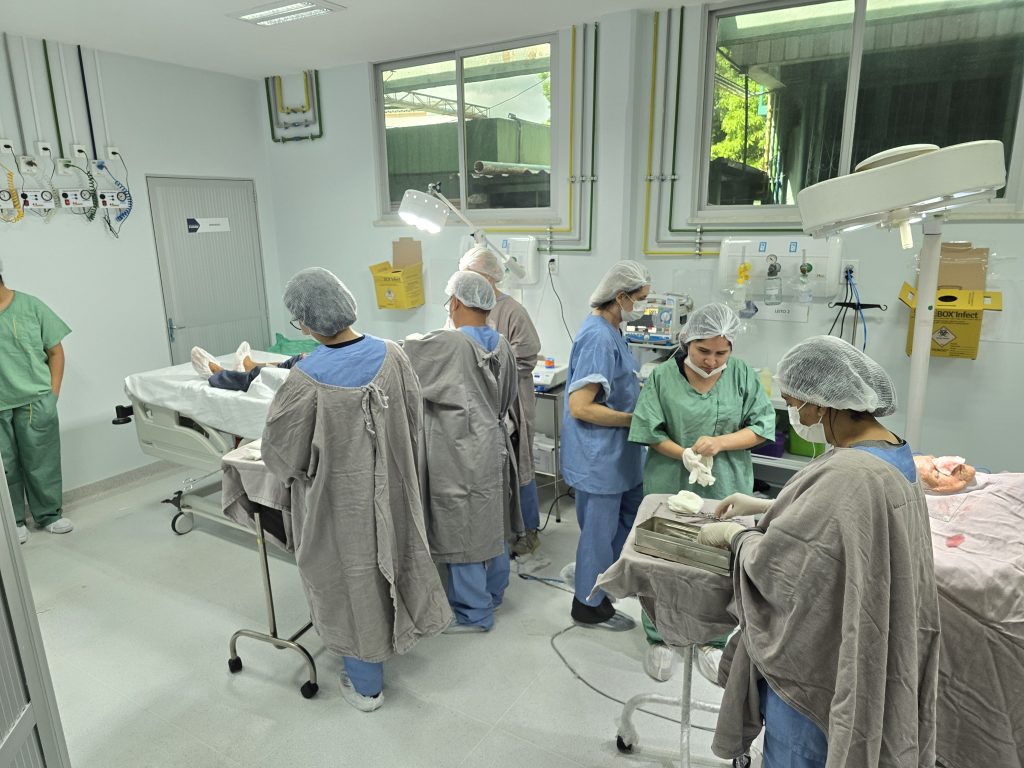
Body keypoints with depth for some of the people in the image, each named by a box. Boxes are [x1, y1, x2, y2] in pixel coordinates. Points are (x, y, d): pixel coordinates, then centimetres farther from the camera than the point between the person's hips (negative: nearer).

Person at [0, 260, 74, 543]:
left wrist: (52, 393, -1)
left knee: (41, 462, 8)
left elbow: (55, 351, 6)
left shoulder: (30, 306, 0)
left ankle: (49, 515, 23)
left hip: (34, 402, 0)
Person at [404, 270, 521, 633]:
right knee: (491, 524, 21)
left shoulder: (447, 344, -20)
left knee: (463, 531, 6)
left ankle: (474, 613, 20)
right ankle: (492, 593, 39)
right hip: (493, 449, 8)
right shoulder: (501, 346, 3)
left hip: (460, 458, -8)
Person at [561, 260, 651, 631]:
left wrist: (643, 385, 7)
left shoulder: (610, 330, 7)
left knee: (631, 514, 24)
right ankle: (590, 606, 27)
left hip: (618, 452, 10)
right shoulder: (598, 338, -24)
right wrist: (635, 418, -20)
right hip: (598, 455, -10)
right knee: (600, 529, 6)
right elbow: (580, 407, -27)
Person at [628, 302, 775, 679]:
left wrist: (720, 443, -19)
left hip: (725, 489, 1)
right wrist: (685, 455, -22)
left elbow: (763, 425, -4)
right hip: (671, 486, -1)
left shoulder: (742, 375, -4)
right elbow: (650, 432, -7)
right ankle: (659, 638, 30)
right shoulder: (663, 377, -8)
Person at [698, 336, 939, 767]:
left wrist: (733, 535, -8)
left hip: (818, 659, -9)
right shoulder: (889, 451, -1)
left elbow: (776, 564, -26)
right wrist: (764, 507, 12)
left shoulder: (849, 476, -33)